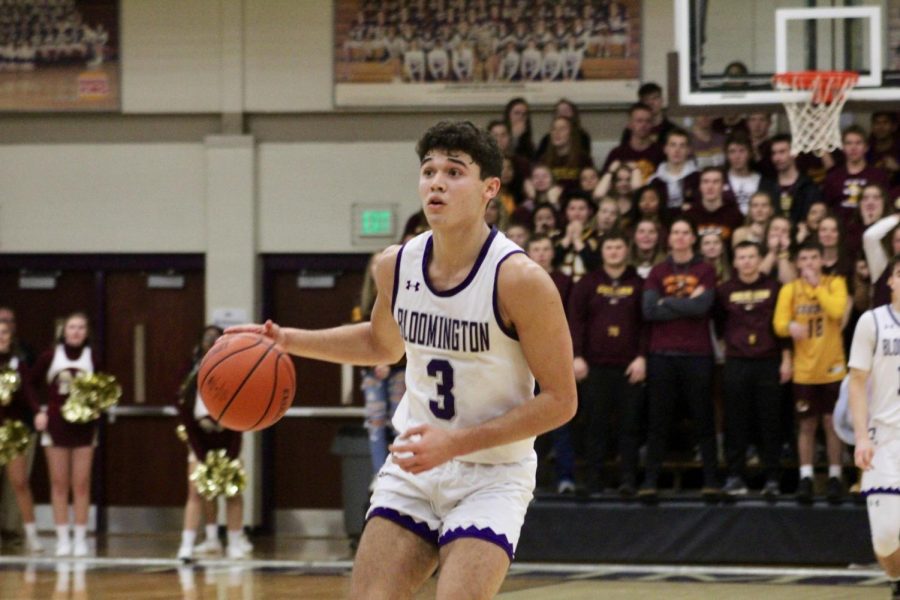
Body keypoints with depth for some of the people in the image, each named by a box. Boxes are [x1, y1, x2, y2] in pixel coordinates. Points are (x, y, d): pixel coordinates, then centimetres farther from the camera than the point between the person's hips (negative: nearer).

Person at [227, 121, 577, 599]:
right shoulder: (396, 266, -2)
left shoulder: (519, 280, -20)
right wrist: (288, 341, 8)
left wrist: (455, 442, -22)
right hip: (413, 465, 5)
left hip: (491, 474, -5)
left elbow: (559, 400, -16)